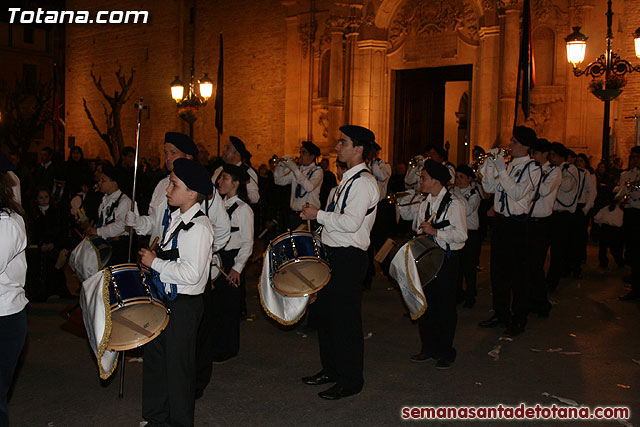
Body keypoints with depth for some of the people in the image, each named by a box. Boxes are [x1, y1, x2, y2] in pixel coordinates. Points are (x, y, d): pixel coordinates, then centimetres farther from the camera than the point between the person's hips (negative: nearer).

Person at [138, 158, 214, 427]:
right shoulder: (175, 218, 8)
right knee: (154, 357, 19)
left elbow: (191, 274, -27)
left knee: (178, 366, 3)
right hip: (165, 299, 9)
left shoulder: (198, 227, -20)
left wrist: (155, 263, -19)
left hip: (184, 305, -9)